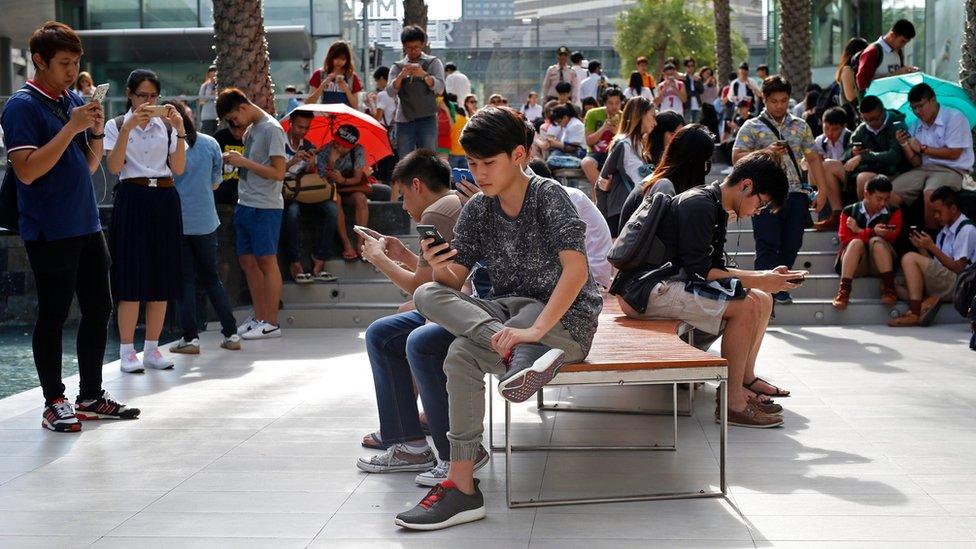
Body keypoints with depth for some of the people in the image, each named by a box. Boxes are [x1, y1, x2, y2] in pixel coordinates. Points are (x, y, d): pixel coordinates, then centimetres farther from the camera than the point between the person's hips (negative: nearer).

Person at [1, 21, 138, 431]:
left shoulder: (75, 101, 12)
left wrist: (96, 133, -2)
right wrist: (71, 128, -21)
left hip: (87, 226, 8)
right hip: (49, 232, -8)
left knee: (99, 310, 11)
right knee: (53, 316, 0)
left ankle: (91, 397, 22)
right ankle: (54, 404, 10)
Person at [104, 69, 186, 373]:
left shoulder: (167, 125, 10)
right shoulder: (116, 125, 3)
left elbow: (178, 168, 1)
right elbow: (114, 166, -11)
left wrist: (180, 130, -10)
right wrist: (128, 127, -19)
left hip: (165, 200, 3)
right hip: (132, 199, -3)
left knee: (162, 277, 4)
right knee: (132, 277, -5)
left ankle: (152, 349, 13)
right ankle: (127, 351, 1)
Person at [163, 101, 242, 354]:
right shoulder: (210, 143, 1)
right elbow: (216, 181, 8)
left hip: (177, 221, -3)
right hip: (206, 221, 3)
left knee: (185, 280, 5)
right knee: (211, 278, 13)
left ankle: (190, 338, 3)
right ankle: (231, 334, 11)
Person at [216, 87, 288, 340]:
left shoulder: (271, 129, -12)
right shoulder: (251, 129, 16)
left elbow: (278, 172, -17)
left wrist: (244, 162, -15)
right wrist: (235, 159, 3)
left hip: (265, 207, -9)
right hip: (245, 204, 9)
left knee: (266, 261, -5)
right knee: (247, 261, 10)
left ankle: (271, 323, 0)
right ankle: (259, 317, 17)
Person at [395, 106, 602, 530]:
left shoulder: (548, 196, -12)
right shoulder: (477, 209, 6)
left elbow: (576, 269, -24)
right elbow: (454, 283, 3)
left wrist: (535, 329, -35)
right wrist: (439, 268, -22)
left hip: (566, 319, -7)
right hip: (509, 312, 7)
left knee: (462, 355, -30)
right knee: (428, 295, -21)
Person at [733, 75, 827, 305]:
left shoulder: (800, 126, 16)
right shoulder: (752, 127, 6)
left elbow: (813, 158, 17)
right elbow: (737, 157, -3)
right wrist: (766, 152, -15)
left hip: (795, 193, 3)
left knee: (792, 244, 4)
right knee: (768, 245, -8)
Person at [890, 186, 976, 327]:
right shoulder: (945, 231, 20)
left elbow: (958, 268, -13)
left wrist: (932, 247, -10)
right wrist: (920, 247, 2)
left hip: (957, 283, -9)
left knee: (910, 258, -22)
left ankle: (914, 315, -27)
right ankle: (929, 301, -22)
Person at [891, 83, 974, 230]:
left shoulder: (954, 117, -6)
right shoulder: (916, 127, 12)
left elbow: (953, 154, -11)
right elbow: (916, 163, 9)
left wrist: (922, 148, -4)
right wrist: (905, 145, -9)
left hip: (951, 169, -6)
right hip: (923, 169, 6)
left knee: (930, 194, -36)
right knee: (890, 194, -14)